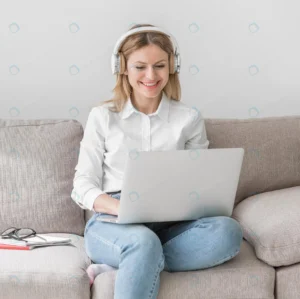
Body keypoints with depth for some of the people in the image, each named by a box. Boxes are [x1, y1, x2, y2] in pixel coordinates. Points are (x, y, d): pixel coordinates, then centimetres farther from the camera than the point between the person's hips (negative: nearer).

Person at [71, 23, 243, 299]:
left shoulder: (189, 119, 13)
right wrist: (122, 208, -17)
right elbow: (83, 187, 5)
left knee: (227, 231, -30)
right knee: (143, 241, -40)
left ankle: (122, 267, -26)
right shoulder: (103, 116, 9)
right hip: (111, 223, -3)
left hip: (169, 225, 3)